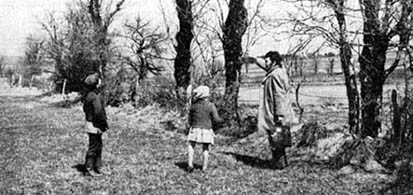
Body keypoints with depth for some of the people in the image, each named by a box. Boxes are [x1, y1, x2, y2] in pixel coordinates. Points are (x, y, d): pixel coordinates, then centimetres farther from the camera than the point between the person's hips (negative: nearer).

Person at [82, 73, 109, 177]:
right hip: (95, 125, -10)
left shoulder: (88, 95, 8)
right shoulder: (95, 96, -23)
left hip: (90, 122, 10)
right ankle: (89, 169, 9)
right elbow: (99, 112, -27)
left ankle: (96, 168, 26)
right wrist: (104, 123, -14)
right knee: (94, 147, 0)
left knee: (98, 146, 17)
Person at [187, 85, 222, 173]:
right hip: (207, 129, 0)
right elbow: (216, 119, -9)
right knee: (205, 148, 11)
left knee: (191, 146, 11)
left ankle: (190, 164, -3)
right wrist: (221, 120, 13)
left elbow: (189, 118, 6)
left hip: (195, 129, 0)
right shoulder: (211, 106, -9)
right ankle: (204, 167, 12)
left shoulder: (194, 105, -3)